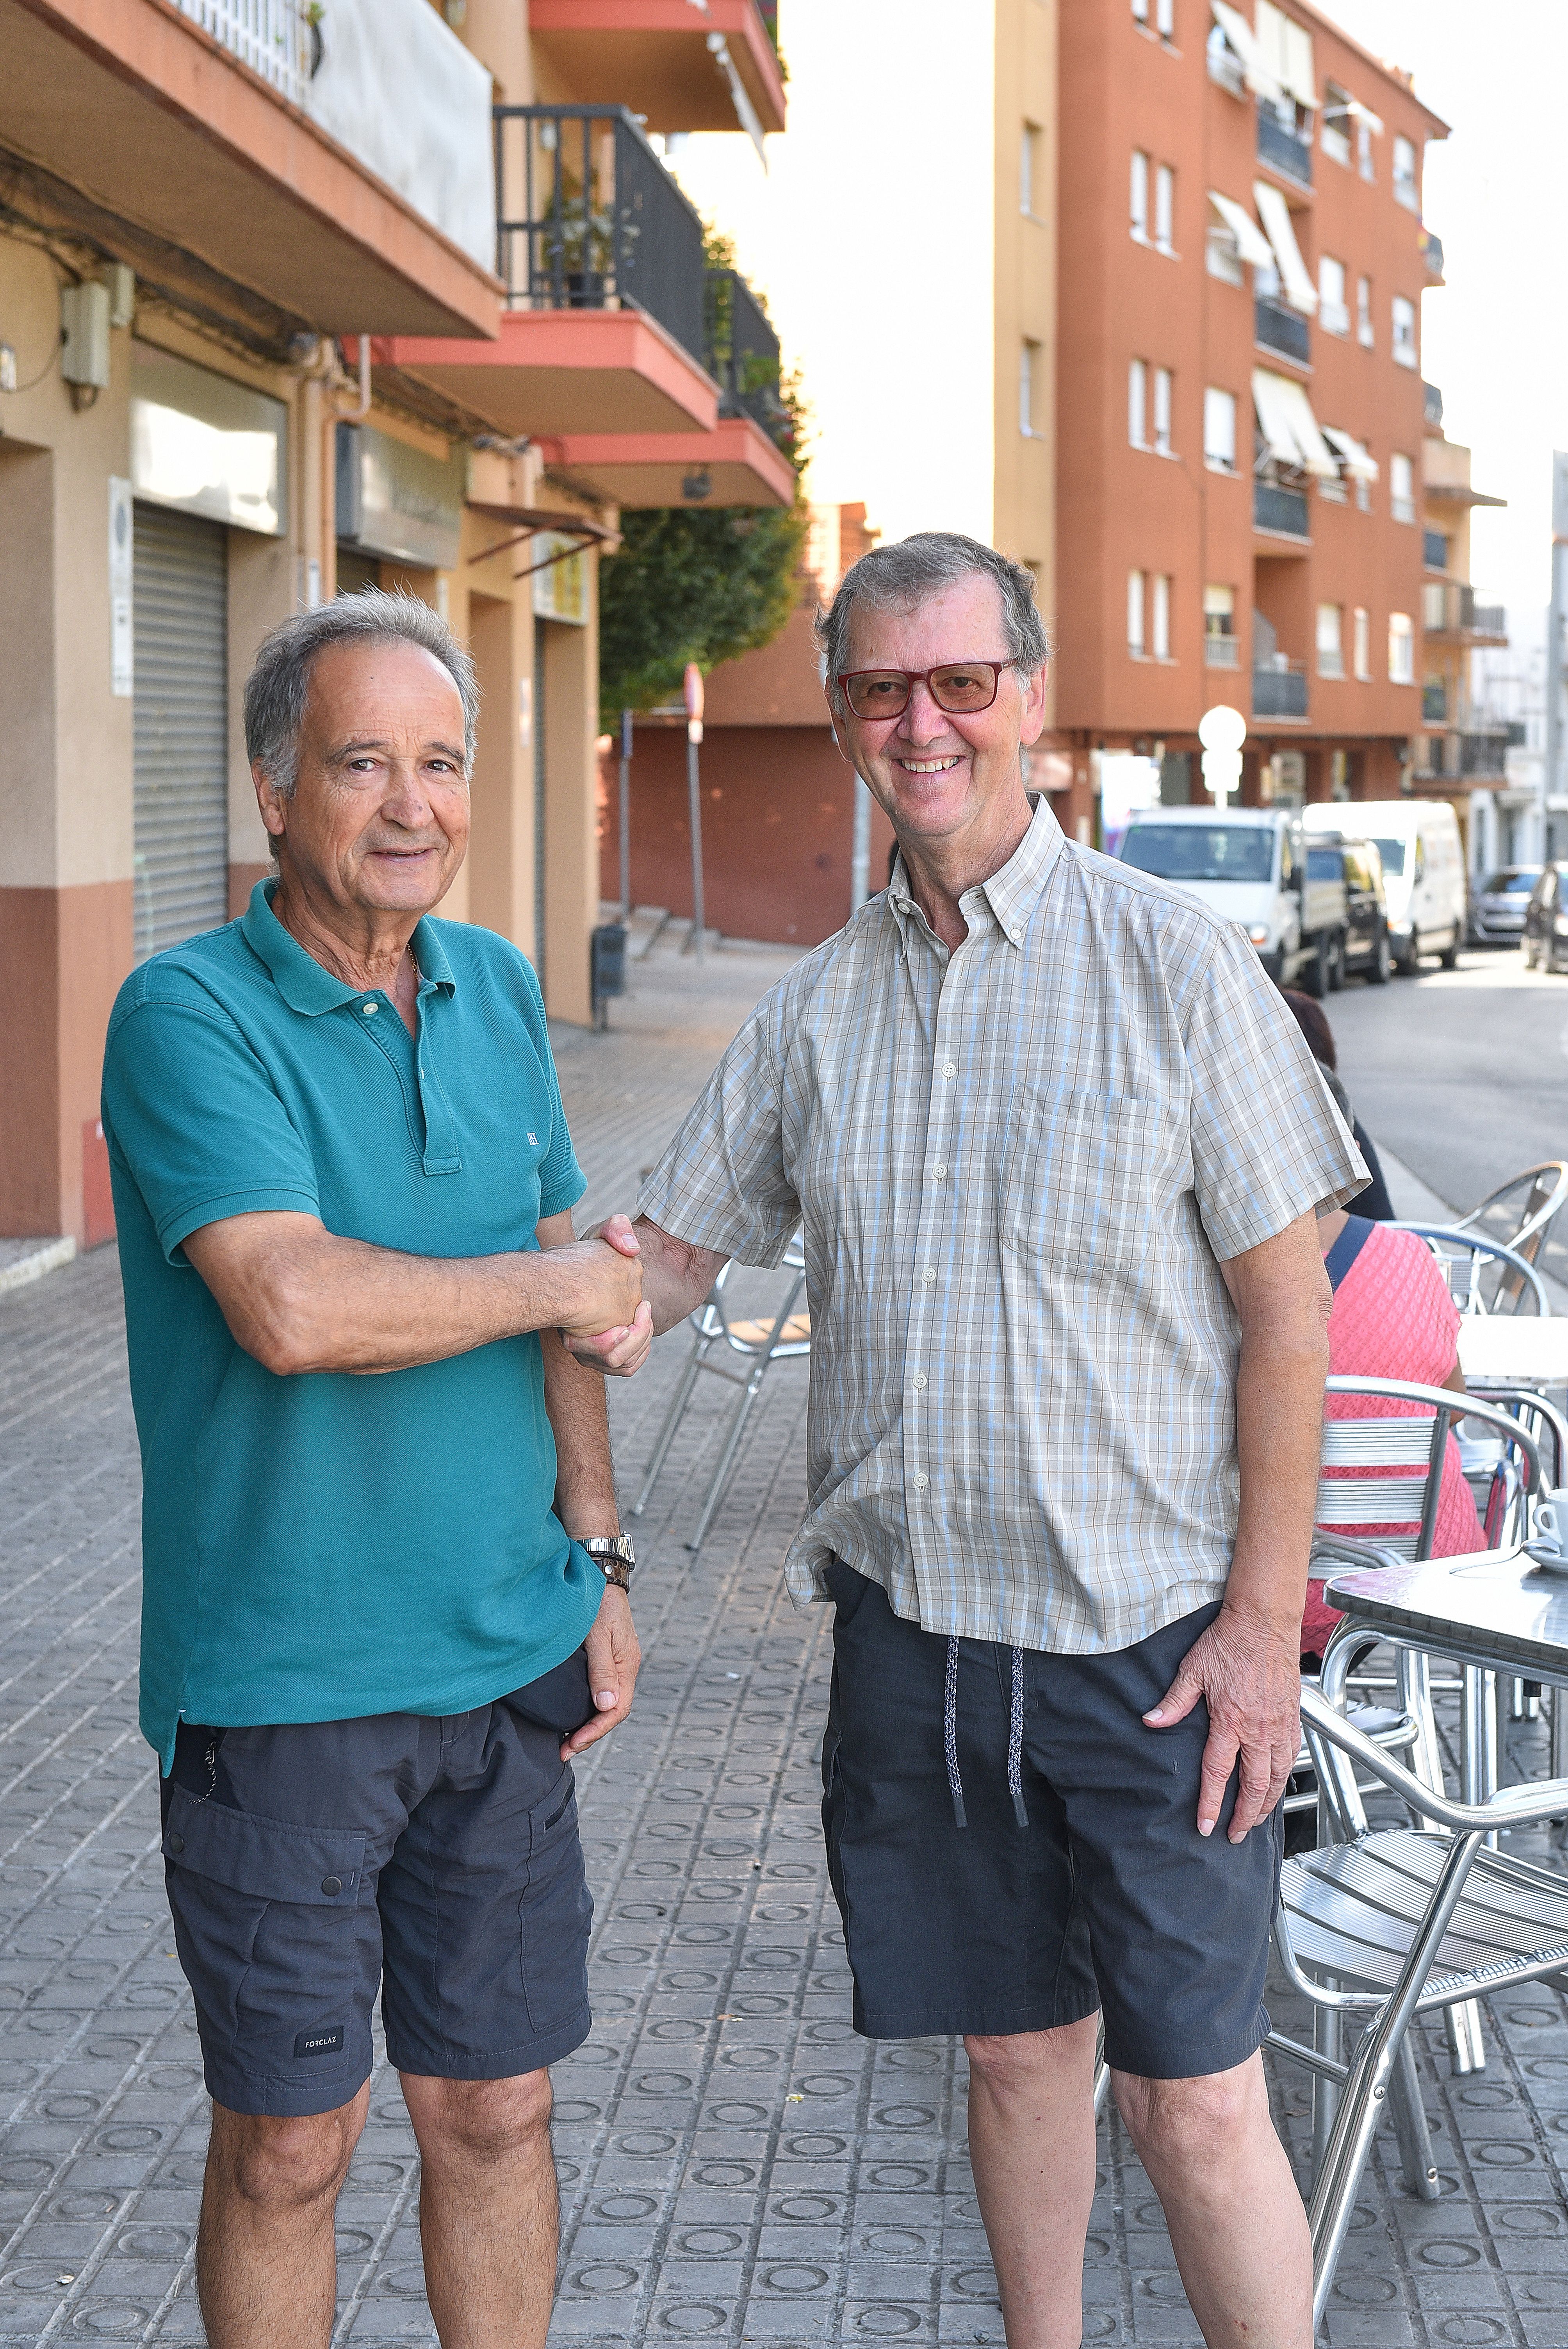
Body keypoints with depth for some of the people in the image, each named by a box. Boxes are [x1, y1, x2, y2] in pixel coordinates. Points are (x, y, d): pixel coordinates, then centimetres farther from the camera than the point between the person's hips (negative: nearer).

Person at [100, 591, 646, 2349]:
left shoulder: (499, 992, 8)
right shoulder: (188, 1013, -13)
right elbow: (292, 1308, -26)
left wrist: (596, 1561, 11)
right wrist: (558, 1284, -13)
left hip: (506, 1663, 5)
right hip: (278, 1680, -5)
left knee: (494, 2111, 14)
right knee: (288, 2147, 7)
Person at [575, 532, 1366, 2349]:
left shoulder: (1175, 967, -7)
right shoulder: (814, 1010, 6)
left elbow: (1285, 1312, -7)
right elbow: (679, 1239, 12)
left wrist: (1265, 1619, -11)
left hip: (1149, 1643, -4)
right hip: (911, 1623, 4)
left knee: (1193, 2102, -2)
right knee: (1014, 2051, 16)